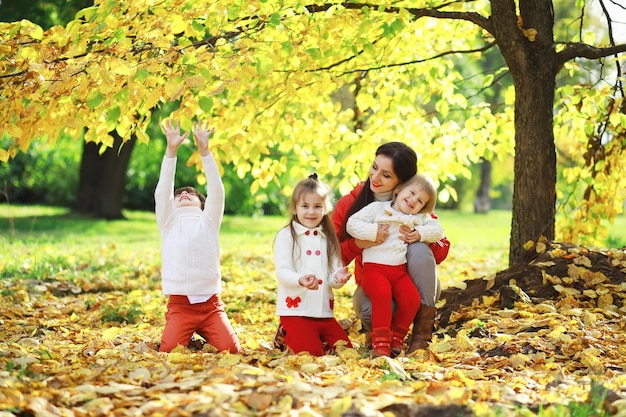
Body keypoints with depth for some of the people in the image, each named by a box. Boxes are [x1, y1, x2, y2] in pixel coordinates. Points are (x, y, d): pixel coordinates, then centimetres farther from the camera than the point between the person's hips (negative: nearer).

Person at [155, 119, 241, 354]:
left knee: (231, 350, -17)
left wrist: (204, 151, -9)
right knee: (169, 351, -21)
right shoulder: (169, 223, 12)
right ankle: (187, 335, 13)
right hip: (180, 304, 0)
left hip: (210, 303, 1)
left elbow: (216, 191, 0)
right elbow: (162, 193, -1)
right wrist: (171, 151, -10)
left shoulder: (208, 221, 13)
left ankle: (203, 335, 15)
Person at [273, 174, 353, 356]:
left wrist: (338, 277, -17)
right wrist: (300, 280, -33)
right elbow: (282, 271, -12)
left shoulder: (328, 238, 14)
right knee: (312, 352, -21)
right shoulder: (286, 235, -1)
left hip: (324, 312, 5)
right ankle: (286, 336, 7)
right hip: (295, 311, -5)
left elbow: (332, 278, 9)